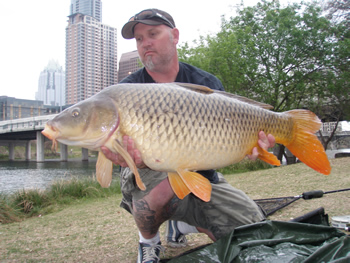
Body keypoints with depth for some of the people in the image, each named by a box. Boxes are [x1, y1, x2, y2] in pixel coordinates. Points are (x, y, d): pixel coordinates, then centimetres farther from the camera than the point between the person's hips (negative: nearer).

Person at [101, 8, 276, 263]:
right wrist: (138, 159, -41)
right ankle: (149, 241, -2)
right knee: (161, 188, -39)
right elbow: (123, 145, -15)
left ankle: (183, 224, 21)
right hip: (150, 174, -3)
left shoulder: (206, 83, -1)